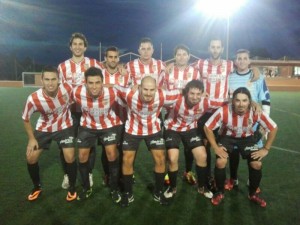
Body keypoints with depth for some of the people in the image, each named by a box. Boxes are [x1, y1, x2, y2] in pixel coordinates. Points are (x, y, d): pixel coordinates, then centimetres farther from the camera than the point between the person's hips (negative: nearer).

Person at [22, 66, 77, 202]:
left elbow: (73, 103, -4)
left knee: (70, 158, -11)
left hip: (64, 127, -1)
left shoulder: (67, 89, -29)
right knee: (31, 158, 1)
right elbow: (26, 119, -9)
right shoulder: (33, 99, -28)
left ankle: (72, 188, 14)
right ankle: (37, 187, 28)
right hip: (43, 128, 1)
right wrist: (31, 139, -6)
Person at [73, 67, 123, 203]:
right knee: (82, 155, 3)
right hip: (87, 125, 2)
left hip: (109, 125, -2)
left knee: (111, 153, -11)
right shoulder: (77, 92, -27)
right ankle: (86, 188, 27)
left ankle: (114, 190, 10)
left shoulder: (112, 93, -30)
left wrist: (122, 123, 3)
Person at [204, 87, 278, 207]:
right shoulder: (223, 111, -33)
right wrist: (215, 147, -20)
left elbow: (273, 128, -11)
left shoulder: (256, 112, -28)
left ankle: (253, 194, 15)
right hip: (227, 137, -1)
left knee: (257, 164, -14)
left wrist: (266, 149, -11)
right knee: (220, 162, -22)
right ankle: (220, 192, 5)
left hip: (247, 138, 2)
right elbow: (207, 127, -20)